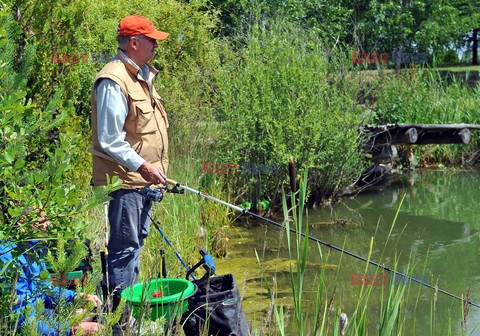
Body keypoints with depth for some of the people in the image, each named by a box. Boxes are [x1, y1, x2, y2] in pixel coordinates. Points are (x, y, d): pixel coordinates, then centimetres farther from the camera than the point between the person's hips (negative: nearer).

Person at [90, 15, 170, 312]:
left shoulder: (142, 76, 14)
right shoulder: (114, 81, -18)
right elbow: (109, 140, -23)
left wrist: (157, 169, 18)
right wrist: (143, 166, -23)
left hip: (144, 178, 10)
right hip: (124, 179, -10)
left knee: (137, 242, 18)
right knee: (125, 247, -5)